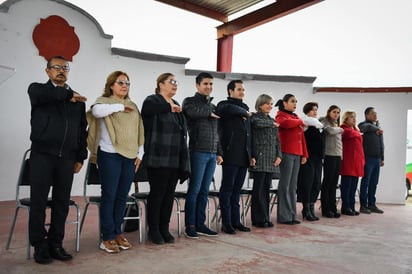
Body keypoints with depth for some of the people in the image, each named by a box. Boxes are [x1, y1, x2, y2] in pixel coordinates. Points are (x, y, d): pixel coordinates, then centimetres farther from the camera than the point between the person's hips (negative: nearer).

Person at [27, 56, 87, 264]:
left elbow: (82, 129, 14)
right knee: (38, 201, 2)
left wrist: (80, 157, 8)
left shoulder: (77, 99, 15)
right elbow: (40, 94, -21)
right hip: (42, 155, -3)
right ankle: (39, 246, 14)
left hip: (67, 157, 3)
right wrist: (68, 94, -12)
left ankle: (55, 244, 17)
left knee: (62, 202, 6)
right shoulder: (37, 89, 6)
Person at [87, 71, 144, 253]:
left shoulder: (133, 106, 17)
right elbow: (96, 111, -24)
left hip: (130, 156, 5)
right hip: (110, 155, -5)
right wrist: (119, 106, -13)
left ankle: (117, 232, 21)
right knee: (109, 196, 0)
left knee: (122, 196, 10)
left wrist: (139, 153, 8)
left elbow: (139, 131, 16)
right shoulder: (104, 101, 1)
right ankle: (107, 237, 8)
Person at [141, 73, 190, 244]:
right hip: (158, 158, -7)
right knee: (157, 193, 2)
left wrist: (184, 159, 14)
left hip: (175, 159, 7)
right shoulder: (152, 100, -2)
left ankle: (164, 228, 22)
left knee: (169, 194, 11)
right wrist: (169, 107, -17)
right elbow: (147, 109, -30)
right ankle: (154, 230, 16)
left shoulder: (176, 105, 20)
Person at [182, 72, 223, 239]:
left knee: (204, 191, 10)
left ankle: (200, 224, 18)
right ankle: (190, 226, 7)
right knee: (194, 190, -3)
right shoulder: (190, 101, 1)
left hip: (212, 154, 6)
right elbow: (192, 112, -25)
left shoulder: (213, 106, 21)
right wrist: (209, 112, -8)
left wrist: (219, 152, 16)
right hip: (198, 152, -6)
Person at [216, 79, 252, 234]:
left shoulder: (245, 108, 21)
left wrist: (251, 154, 16)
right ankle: (226, 223, 6)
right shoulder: (224, 105, -2)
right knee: (227, 188, -1)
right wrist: (245, 112, -10)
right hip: (231, 155, -7)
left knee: (237, 189, 11)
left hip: (243, 156, 7)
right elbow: (230, 109, -29)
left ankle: (235, 221, 19)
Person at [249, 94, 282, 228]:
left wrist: (279, 155, 6)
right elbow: (258, 123, -25)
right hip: (260, 157, -6)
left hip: (271, 160, 6)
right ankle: (258, 219, 5)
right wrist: (272, 124, -8)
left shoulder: (272, 120, 21)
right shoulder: (255, 117, 0)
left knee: (266, 188, 8)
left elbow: (277, 140, 19)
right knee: (259, 189, -3)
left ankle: (265, 218, 14)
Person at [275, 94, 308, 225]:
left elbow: (301, 136, 20)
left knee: (293, 185, 9)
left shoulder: (295, 117, 21)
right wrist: (300, 121, -6)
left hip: (297, 154, 7)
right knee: (285, 185, -5)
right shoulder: (280, 115, -1)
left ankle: (292, 215, 15)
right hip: (286, 153, -7)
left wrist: (304, 154, 13)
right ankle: (284, 216, 0)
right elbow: (287, 123, -25)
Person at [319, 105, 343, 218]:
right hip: (329, 155, -7)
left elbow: (339, 140, 20)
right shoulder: (325, 122, -1)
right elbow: (330, 131, -19)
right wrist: (340, 129, -1)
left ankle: (333, 208, 15)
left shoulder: (336, 124, 21)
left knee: (334, 183, 9)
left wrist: (341, 154, 9)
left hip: (338, 156, 7)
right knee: (327, 182, -2)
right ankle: (325, 209, 4)